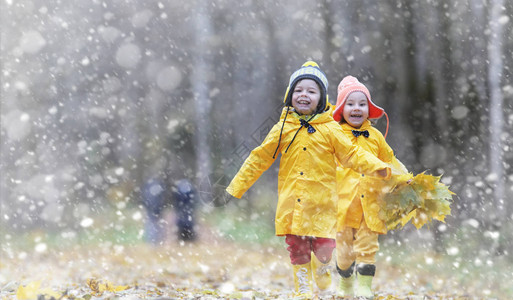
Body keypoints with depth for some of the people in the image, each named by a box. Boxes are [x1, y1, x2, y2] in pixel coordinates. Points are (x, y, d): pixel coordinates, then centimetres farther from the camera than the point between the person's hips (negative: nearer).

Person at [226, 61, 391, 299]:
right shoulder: (283, 128, 6)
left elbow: (351, 155, 4)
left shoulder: (329, 129, 2)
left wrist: (379, 168, -10)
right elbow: (260, 158, 10)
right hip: (292, 202, 1)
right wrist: (236, 187, 10)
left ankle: (323, 279, 27)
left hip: (322, 201, -1)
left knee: (324, 247, -4)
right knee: (297, 249, 1)